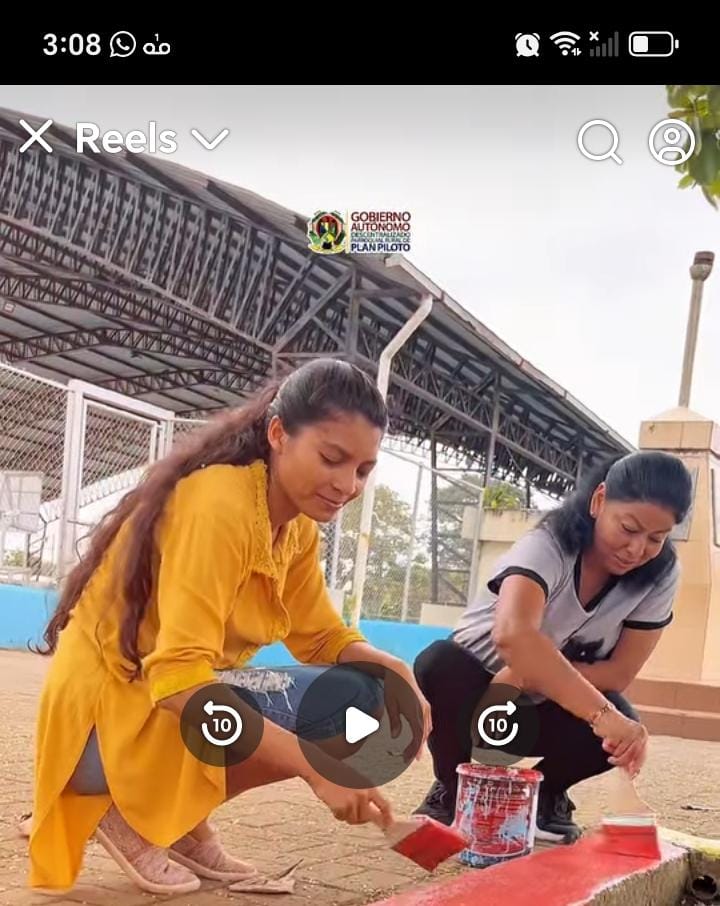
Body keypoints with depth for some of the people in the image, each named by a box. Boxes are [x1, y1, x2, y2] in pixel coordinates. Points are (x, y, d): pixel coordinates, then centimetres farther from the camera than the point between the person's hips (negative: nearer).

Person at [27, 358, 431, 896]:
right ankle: (132, 809, -8)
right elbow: (178, 675, -33)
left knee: (371, 693, 0)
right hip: (107, 717, -9)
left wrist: (393, 671, -17)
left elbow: (322, 637, 5)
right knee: (346, 704, -23)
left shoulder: (297, 525, 3)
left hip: (183, 703, 9)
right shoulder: (220, 503, -24)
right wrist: (315, 765, -37)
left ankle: (176, 813, 5)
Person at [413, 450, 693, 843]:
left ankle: (547, 793, 1)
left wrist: (532, 675, -30)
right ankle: (454, 788, -9)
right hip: (480, 685, -3)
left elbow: (620, 672, -16)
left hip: (544, 710, 3)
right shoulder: (548, 545, -29)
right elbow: (512, 635, -49)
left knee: (624, 728, -30)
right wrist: (602, 715, -58)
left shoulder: (660, 573, -15)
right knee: (439, 663, -36)